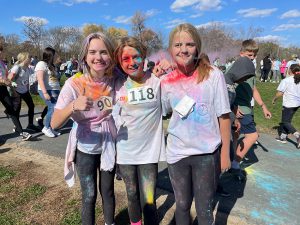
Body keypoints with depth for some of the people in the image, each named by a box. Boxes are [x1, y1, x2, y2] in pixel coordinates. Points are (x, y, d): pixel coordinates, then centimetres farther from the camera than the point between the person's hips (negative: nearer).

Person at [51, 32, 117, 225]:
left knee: (107, 191, 18)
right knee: (89, 196, 8)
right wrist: (73, 106, -43)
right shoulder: (74, 84, -21)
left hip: (109, 146, 2)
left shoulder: (115, 81, -14)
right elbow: (54, 124, -23)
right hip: (85, 149, -2)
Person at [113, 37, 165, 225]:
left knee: (148, 201, 2)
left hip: (149, 150, -2)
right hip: (125, 151, 3)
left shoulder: (157, 80, -9)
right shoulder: (118, 85, -2)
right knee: (132, 195, 21)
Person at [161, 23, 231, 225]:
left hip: (207, 153, -2)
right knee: (182, 206, 20)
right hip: (177, 153, 3)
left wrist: (225, 153, -5)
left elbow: (224, 116, -7)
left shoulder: (213, 75, -11)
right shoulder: (167, 82, -4)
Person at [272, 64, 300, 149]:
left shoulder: (286, 81, -14)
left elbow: (279, 93, -11)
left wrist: (274, 99, 5)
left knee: (286, 122, 2)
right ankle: (283, 136, 26)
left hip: (288, 104, -7)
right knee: (287, 120, 18)